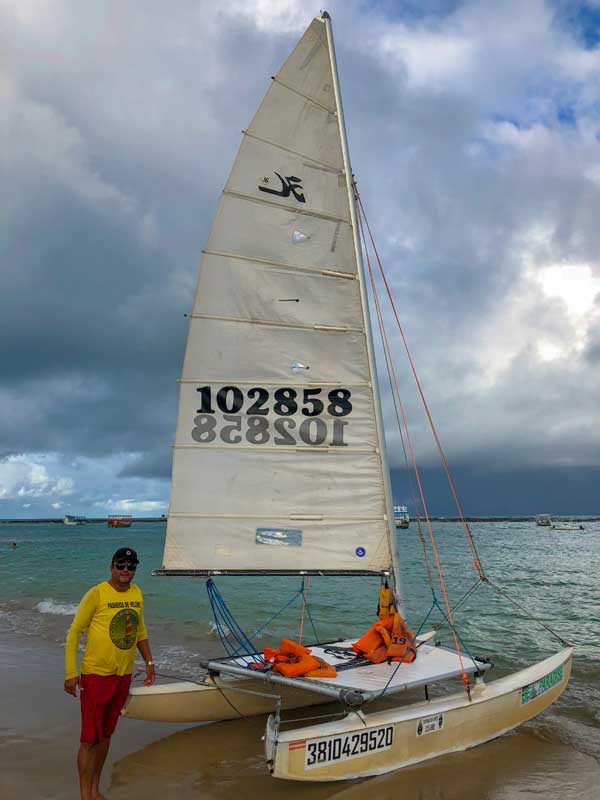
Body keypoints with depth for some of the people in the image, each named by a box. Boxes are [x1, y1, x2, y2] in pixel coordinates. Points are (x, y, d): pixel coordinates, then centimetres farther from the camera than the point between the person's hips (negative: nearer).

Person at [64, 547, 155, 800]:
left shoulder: (137, 593, 2)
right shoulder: (96, 594, -15)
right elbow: (74, 632, -11)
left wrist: (149, 662, 14)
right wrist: (71, 673, -14)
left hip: (124, 675, 6)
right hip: (96, 675, -5)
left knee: (106, 734, 17)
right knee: (89, 738, 1)